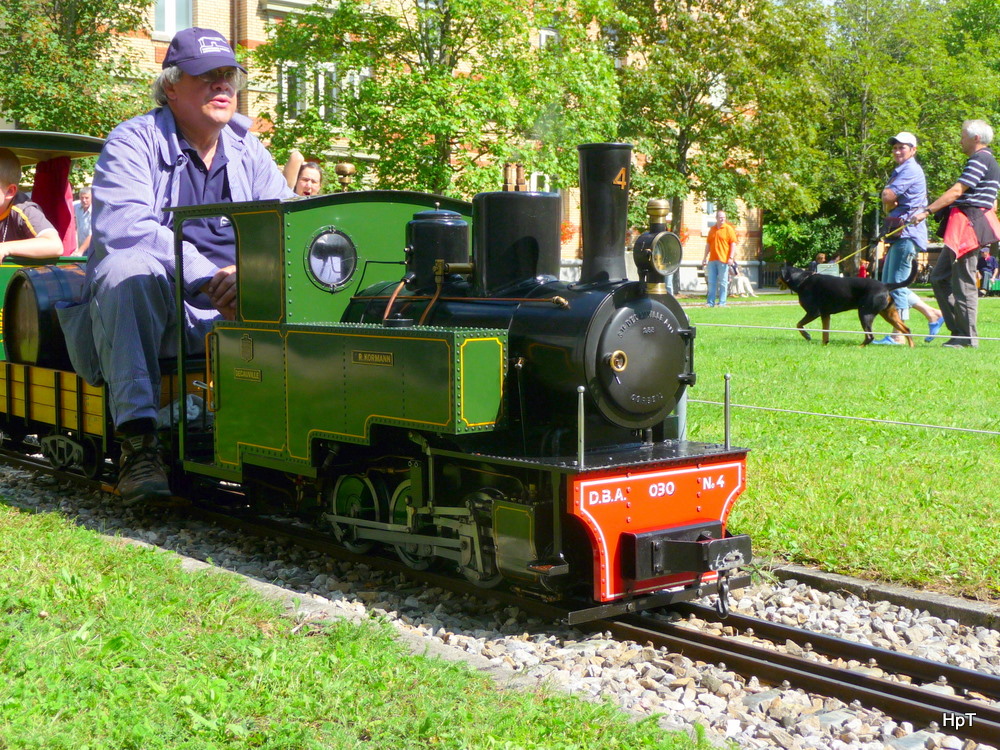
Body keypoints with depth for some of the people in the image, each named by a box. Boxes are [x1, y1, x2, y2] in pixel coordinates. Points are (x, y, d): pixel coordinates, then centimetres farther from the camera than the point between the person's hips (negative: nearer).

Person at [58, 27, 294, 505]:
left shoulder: (248, 151, 15)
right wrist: (209, 278, -34)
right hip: (145, 306, -4)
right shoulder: (134, 141, -3)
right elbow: (122, 225, -21)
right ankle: (138, 442, -39)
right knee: (132, 268, -37)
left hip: (229, 312, 4)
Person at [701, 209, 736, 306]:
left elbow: (733, 244, -5)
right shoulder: (712, 230, 15)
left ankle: (722, 302, 3)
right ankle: (711, 302, 9)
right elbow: (708, 244, 21)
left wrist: (731, 257, -14)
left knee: (723, 282, -1)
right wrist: (705, 258, 17)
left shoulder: (729, 229, 0)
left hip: (723, 260, -5)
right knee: (711, 282, 5)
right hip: (712, 260, 5)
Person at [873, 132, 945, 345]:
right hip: (898, 233, 11)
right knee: (889, 284, 13)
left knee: (896, 284, -10)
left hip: (907, 232, -11)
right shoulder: (901, 170, 23)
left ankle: (898, 336, -8)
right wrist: (889, 204, -4)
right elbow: (887, 205, 19)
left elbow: (887, 196, -21)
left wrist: (888, 200, 1)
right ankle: (932, 315, 19)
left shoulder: (910, 170, -10)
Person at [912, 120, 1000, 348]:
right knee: (939, 278, 11)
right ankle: (959, 329, 13)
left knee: (963, 282, -7)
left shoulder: (980, 160, -10)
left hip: (968, 227, -11)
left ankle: (968, 336, -3)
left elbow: (956, 192, -18)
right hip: (962, 230, 11)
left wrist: (927, 211, -18)